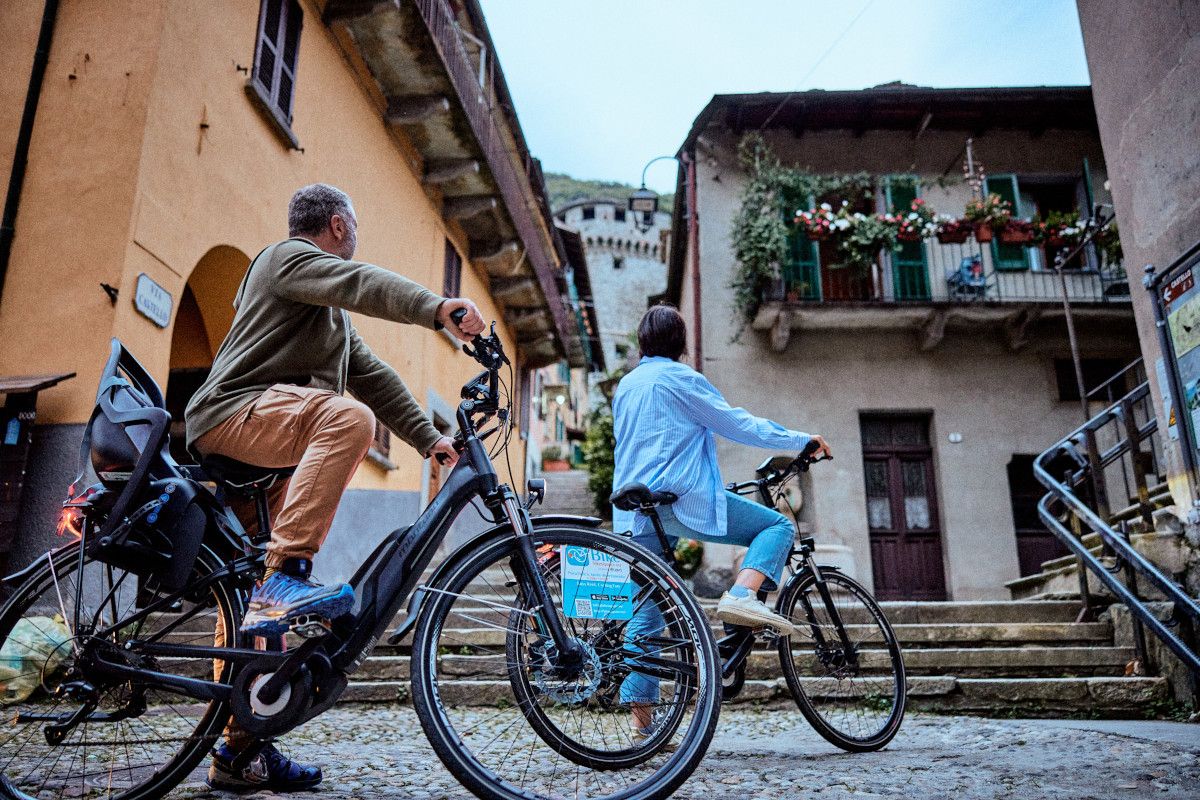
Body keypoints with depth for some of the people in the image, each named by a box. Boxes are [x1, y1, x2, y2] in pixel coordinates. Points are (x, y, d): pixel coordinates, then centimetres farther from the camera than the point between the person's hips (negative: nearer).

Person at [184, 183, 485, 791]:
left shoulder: (332, 314, 30)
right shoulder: (287, 258, 1)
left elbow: (372, 376, 21)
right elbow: (361, 283, -20)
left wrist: (429, 438, 10)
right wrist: (438, 308, -38)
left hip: (259, 466, 9)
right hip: (234, 415, -9)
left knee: (248, 599, 7)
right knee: (348, 418, -35)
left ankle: (239, 751, 13)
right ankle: (286, 575, -36)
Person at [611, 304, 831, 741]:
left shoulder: (625, 385, 21)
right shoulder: (679, 378, -1)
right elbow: (736, 423, -3)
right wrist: (801, 440, 5)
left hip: (634, 511, 7)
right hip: (685, 498, -7)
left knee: (645, 614, 9)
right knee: (778, 525, 4)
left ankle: (642, 719, 9)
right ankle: (742, 596, -20)